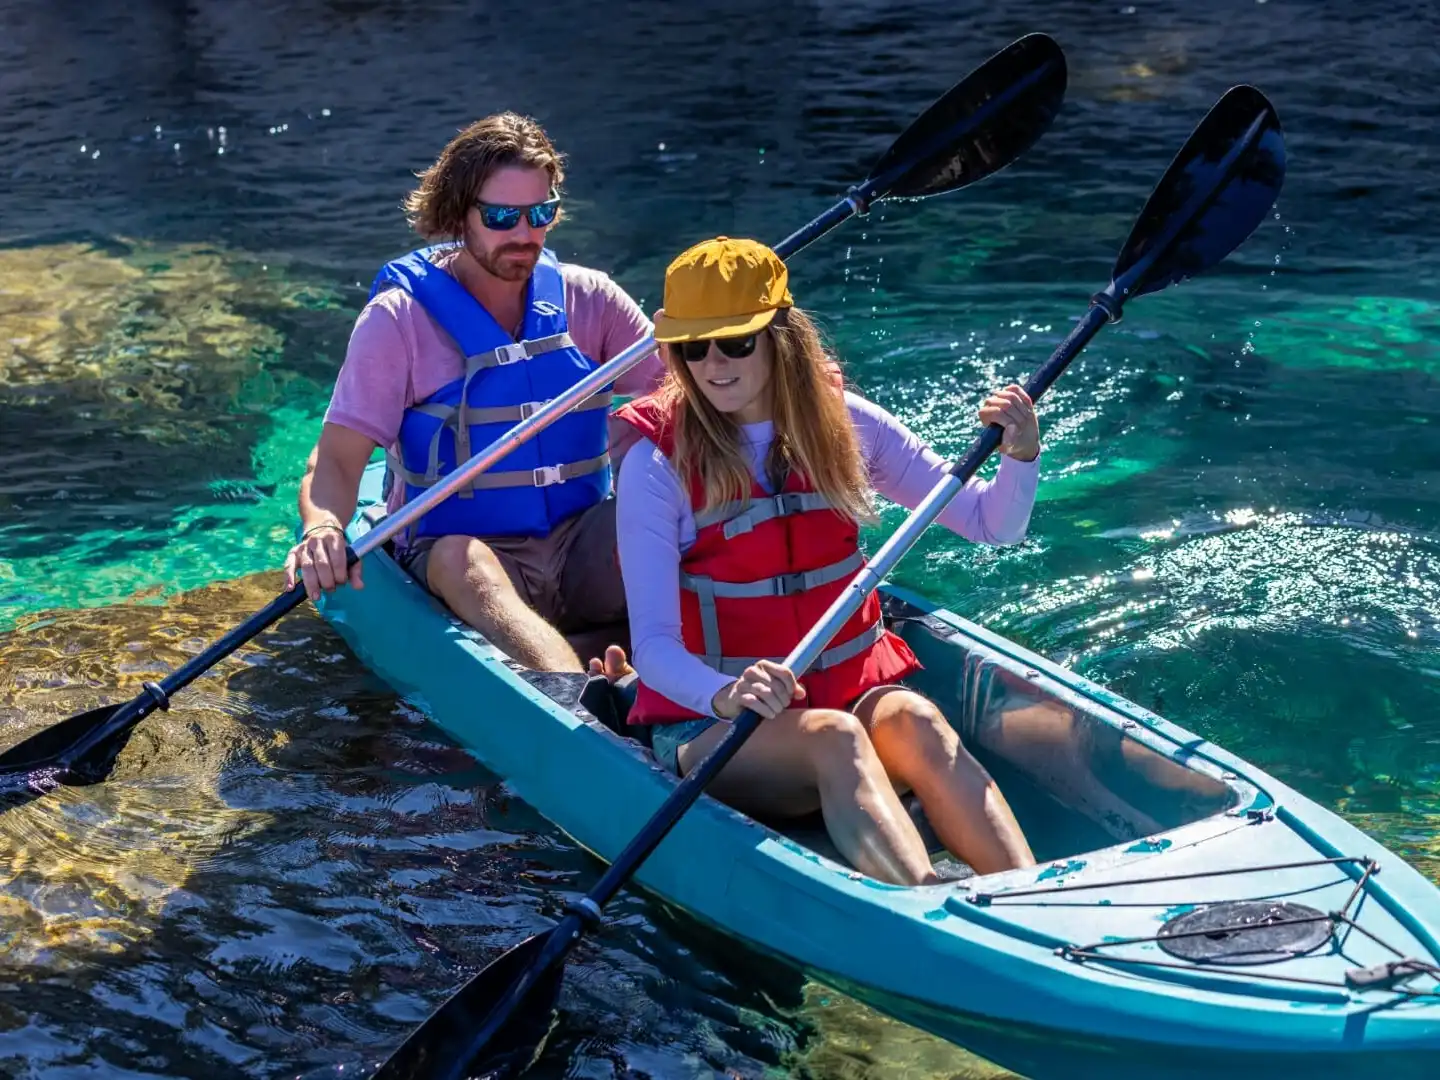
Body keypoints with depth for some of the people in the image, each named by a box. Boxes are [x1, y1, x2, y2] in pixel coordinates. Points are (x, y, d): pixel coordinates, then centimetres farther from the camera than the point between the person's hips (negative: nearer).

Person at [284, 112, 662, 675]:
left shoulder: (586, 298, 8)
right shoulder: (400, 317, -2)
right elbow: (336, 458, -8)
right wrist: (323, 528, -30)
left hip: (581, 549, 4)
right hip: (451, 550, -4)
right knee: (463, 562, -39)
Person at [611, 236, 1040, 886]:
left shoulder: (843, 424, 3)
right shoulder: (658, 463, -7)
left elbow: (993, 524, 6)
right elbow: (652, 643, -13)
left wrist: (1021, 454, -15)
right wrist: (726, 696, -34)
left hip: (857, 691, 3)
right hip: (708, 723, -3)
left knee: (915, 722, -30)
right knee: (834, 737, -33)